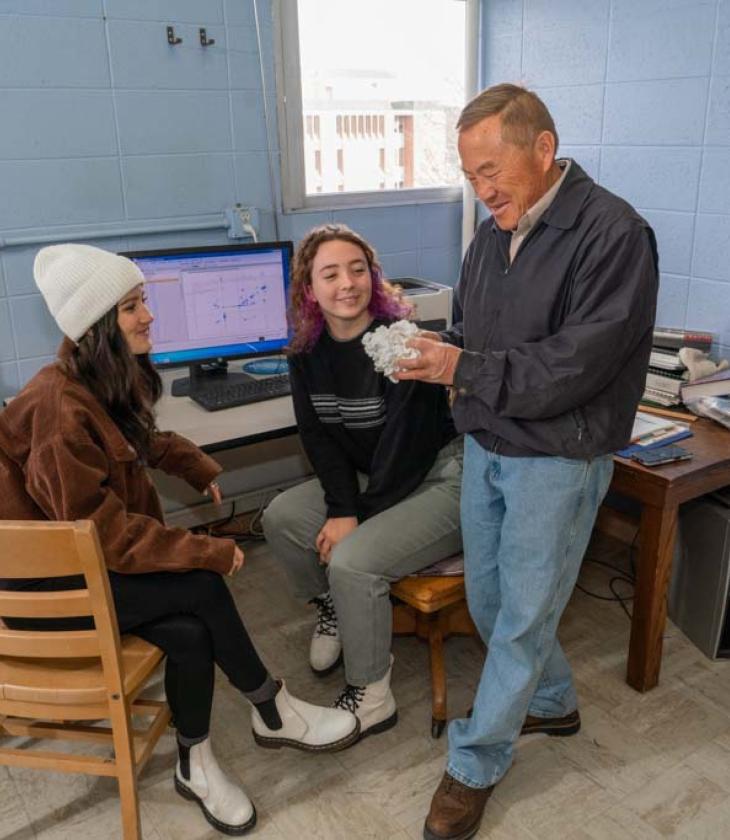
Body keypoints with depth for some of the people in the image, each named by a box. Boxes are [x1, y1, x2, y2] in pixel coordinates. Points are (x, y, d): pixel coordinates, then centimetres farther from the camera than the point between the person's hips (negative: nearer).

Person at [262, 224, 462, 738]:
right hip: (373, 477, 7)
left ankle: (372, 697, -3)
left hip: (440, 477, -7)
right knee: (281, 517, -3)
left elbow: (404, 440, -22)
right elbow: (319, 437, -2)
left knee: (352, 560, -24)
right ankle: (333, 611, 21)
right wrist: (343, 506, -16)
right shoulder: (308, 352, -2)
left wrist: (357, 516, -17)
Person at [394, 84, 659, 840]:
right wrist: (432, 350, -8)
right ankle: (551, 703, 44)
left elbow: (574, 367, -23)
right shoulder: (492, 232, 5)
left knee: (522, 616, 6)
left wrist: (464, 369, -23)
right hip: (486, 445, 8)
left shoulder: (611, 234, -18)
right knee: (488, 599, 19)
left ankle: (473, 767, 25)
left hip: (557, 459, -7)